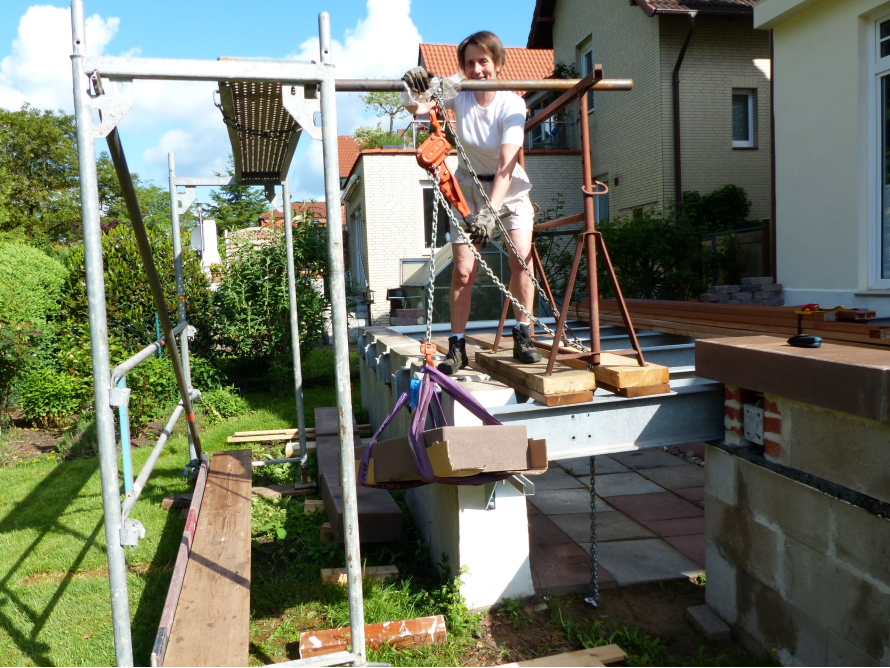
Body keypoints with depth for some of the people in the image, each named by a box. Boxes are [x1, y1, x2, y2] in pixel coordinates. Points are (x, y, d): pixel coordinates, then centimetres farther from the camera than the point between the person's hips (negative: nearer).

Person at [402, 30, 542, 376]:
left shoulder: (511, 104, -21)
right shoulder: (459, 94, -14)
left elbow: (506, 167, -31)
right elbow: (417, 108, -30)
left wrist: (490, 212, -42)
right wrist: (416, 92, -53)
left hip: (509, 187, -1)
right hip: (469, 186, 1)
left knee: (522, 258, -19)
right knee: (464, 270, -5)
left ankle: (522, 338, -5)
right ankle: (457, 346, 4)